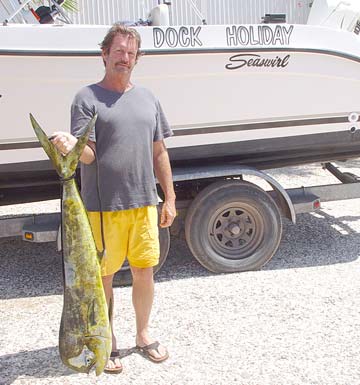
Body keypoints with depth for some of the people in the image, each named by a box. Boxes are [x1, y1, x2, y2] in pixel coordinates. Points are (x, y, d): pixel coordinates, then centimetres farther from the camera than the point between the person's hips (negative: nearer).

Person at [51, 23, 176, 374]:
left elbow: (159, 152, 14)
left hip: (144, 202, 4)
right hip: (103, 206, -4)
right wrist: (70, 146, -33)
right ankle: (108, 341, 27)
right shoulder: (87, 98, -3)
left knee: (144, 271, 11)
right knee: (103, 275, 8)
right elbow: (87, 154, -10)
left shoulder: (147, 98, 11)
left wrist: (169, 198, 11)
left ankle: (143, 334, 32)